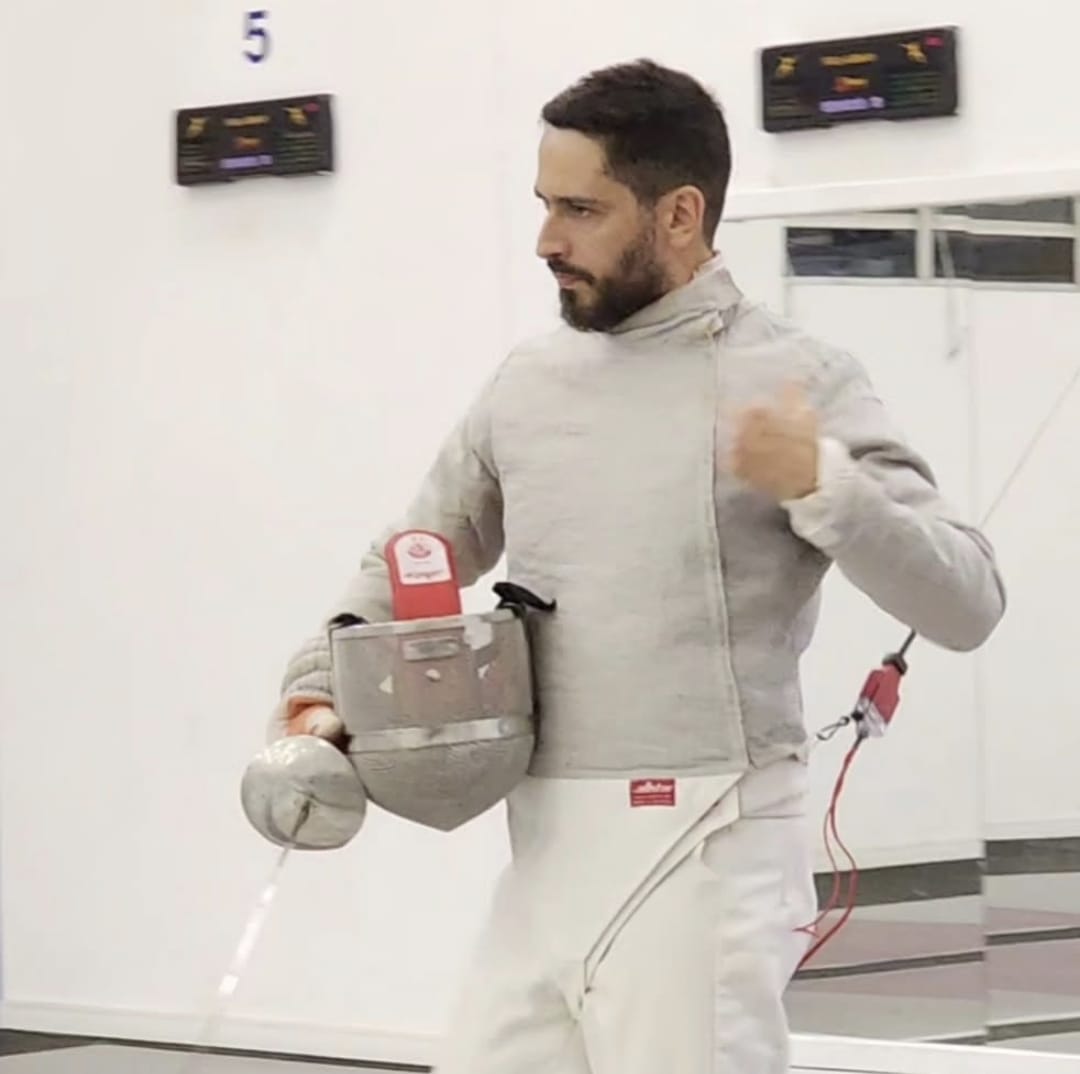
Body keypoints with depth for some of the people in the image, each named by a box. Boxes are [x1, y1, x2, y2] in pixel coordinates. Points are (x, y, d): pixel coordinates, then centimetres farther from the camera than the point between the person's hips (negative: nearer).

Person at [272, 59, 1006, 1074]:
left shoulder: (797, 380, -8)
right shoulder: (532, 379, 11)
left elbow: (963, 607, -14)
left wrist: (821, 483, -29)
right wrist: (319, 696, 7)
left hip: (701, 851, -7)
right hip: (554, 854, 7)